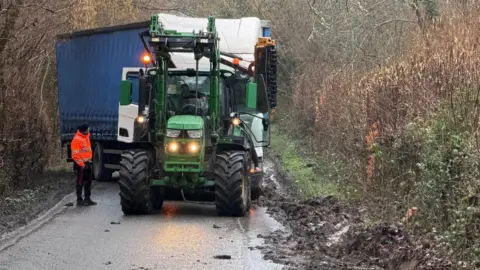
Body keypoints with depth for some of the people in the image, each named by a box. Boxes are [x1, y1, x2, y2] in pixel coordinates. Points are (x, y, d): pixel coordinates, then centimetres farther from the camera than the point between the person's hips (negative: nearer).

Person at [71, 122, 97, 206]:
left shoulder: (86, 136, 11)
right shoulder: (77, 139, -18)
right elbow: (75, 155, -21)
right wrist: (82, 164, -22)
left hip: (87, 163, 9)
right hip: (81, 164, -9)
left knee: (88, 181, 13)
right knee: (80, 182, -2)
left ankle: (87, 199, 22)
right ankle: (79, 200, 4)